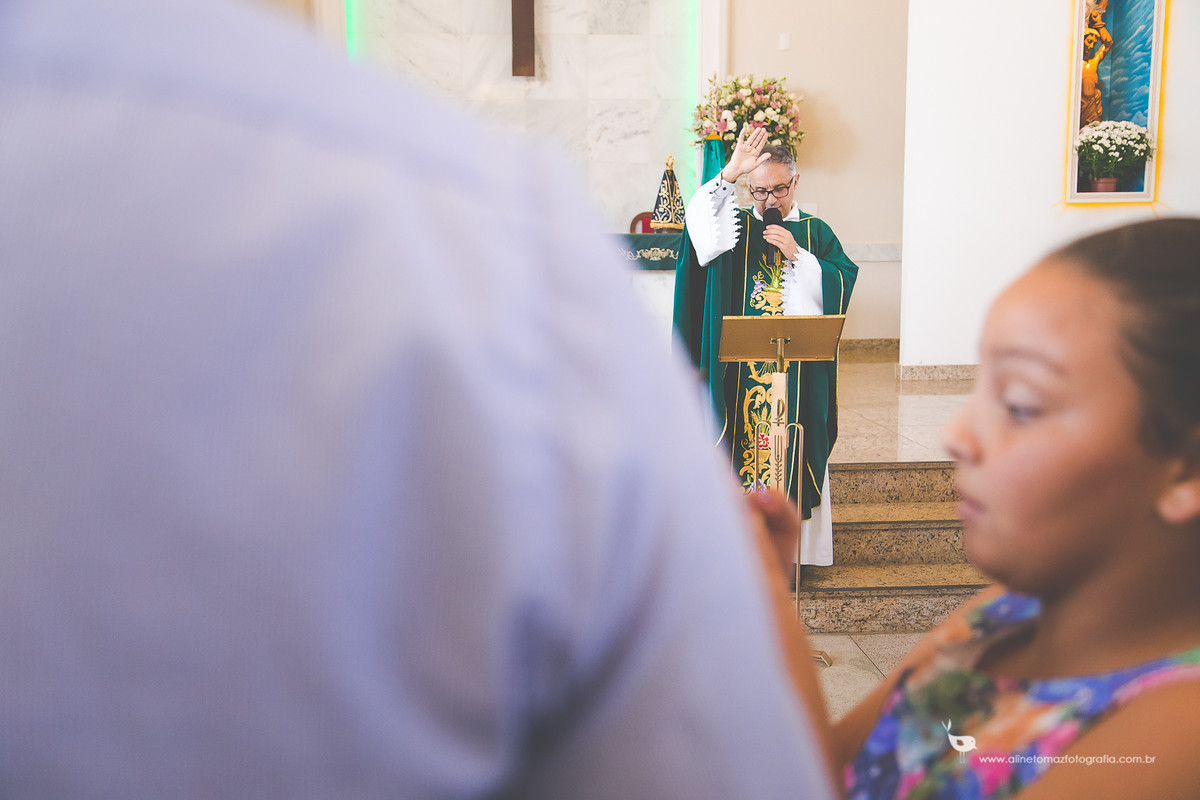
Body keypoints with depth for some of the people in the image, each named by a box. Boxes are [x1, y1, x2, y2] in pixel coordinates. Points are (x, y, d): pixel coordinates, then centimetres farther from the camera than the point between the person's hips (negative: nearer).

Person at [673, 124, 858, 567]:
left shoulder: (816, 232, 10)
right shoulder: (736, 228, 8)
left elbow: (840, 287, 0)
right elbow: (698, 220, -13)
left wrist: (796, 256, -11)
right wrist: (729, 173, -25)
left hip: (800, 367, 0)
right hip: (742, 368, 0)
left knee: (793, 446, 1)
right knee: (743, 443, -2)